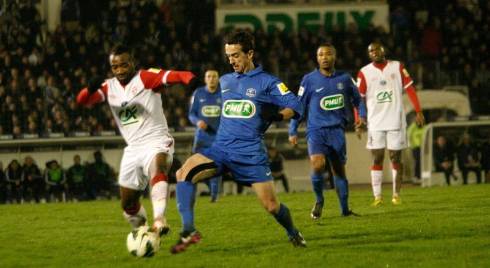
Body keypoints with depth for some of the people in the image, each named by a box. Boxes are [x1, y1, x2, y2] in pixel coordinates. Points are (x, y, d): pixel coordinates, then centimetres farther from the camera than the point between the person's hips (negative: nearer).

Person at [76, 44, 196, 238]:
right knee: (128, 204, 12)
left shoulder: (146, 77, -7)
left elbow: (171, 76, -24)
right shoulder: (109, 87, 10)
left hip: (156, 142, -7)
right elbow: (82, 101, -2)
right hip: (133, 148, 7)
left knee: (158, 169, -39)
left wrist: (189, 78, -48)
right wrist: (90, 89, -26)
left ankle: (159, 219, -57)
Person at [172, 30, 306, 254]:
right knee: (185, 172, -25)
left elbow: (295, 107, -5)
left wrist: (277, 115, -23)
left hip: (251, 153, -4)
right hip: (221, 149, 4)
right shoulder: (225, 81, 17)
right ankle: (188, 231, -29)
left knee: (271, 206, -5)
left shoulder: (267, 82, 1)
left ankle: (293, 234, 29)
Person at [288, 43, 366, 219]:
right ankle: (319, 201, -1)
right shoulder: (309, 80, -2)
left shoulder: (345, 79, 6)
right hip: (316, 130, -3)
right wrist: (292, 132, 1)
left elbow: (357, 99, 21)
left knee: (339, 170, 7)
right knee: (318, 164, -24)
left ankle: (345, 209, 20)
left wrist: (362, 117, 5)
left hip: (337, 130, 3)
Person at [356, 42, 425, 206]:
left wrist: (418, 112, -3)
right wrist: (359, 121, -5)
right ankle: (377, 196, -3)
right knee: (377, 158, -3)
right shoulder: (364, 73, 4)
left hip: (396, 121, 0)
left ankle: (396, 195, 9)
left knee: (396, 157, 2)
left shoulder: (397, 67, 5)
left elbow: (410, 89, 4)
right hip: (375, 123, 0)